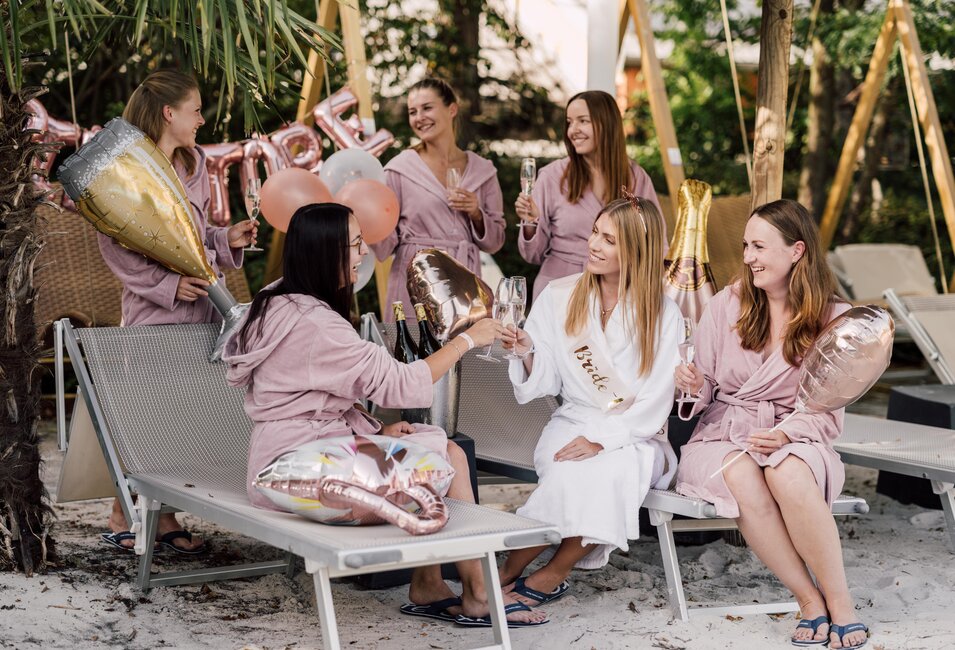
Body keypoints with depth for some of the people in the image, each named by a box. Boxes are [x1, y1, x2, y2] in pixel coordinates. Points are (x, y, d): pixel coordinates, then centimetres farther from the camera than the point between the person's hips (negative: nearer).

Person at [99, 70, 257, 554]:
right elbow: (117, 248, -13)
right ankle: (122, 518, 8)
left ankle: (165, 518, 13)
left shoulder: (194, 165, 15)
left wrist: (226, 240, 6)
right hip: (155, 315, -7)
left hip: (200, 310, 7)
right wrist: (167, 284, -19)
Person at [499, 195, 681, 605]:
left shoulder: (663, 316, -3)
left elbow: (654, 404, -7)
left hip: (636, 435, -1)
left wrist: (601, 439, -18)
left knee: (614, 469, -35)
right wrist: (527, 354, -18)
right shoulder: (559, 296, 5)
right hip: (573, 421, 1)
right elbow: (545, 382, 4)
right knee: (570, 473, -34)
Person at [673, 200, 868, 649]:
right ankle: (811, 601, -23)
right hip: (723, 435, 1)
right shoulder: (727, 305, 3)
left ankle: (840, 604, -23)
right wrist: (693, 388, -17)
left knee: (789, 475, -38)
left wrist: (786, 434, -20)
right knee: (743, 479, -35)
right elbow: (704, 391, 7)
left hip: (794, 438, -1)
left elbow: (828, 413, 0)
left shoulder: (833, 320, 0)